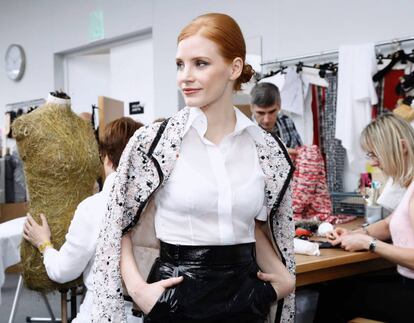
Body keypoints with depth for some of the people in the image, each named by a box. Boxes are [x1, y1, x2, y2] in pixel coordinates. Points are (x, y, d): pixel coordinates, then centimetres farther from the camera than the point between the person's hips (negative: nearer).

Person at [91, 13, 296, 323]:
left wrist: (285, 277, -1)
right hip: (176, 296, -2)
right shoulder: (151, 141, -10)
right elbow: (118, 227, -1)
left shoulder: (268, 148, -2)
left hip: (245, 293, 3)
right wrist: (138, 287, -13)